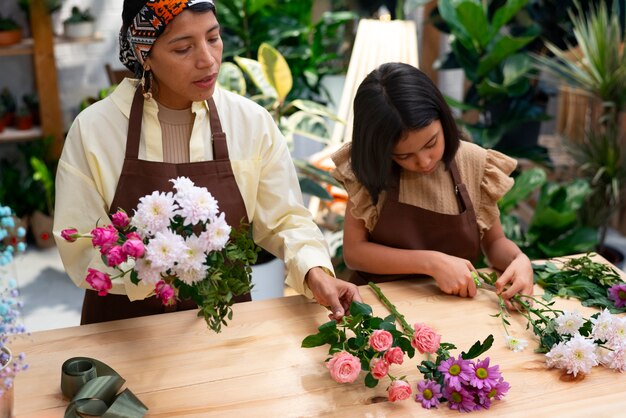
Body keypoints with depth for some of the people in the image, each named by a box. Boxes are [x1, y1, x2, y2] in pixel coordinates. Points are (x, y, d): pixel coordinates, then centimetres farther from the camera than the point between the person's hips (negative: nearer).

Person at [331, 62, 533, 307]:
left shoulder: (474, 164, -6)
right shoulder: (371, 169, -8)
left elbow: (494, 241, 6)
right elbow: (353, 251, -9)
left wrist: (519, 260, -15)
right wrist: (431, 263, -18)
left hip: (457, 303, 2)